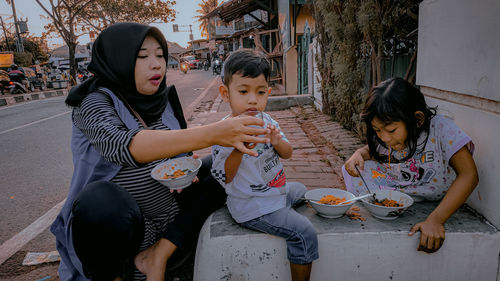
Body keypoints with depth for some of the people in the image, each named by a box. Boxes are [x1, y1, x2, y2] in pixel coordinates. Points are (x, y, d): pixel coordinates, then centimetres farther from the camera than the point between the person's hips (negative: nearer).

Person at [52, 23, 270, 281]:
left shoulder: (163, 100, 5)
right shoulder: (94, 102, -12)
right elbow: (122, 145, -34)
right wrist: (210, 134, -44)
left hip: (171, 222, 6)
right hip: (115, 224, -6)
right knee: (101, 197, -36)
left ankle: (159, 255, -11)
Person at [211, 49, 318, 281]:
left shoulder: (265, 120, 1)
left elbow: (287, 154, 6)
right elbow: (223, 178, -20)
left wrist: (277, 141, -17)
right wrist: (240, 147, -34)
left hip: (277, 190, 9)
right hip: (253, 208, -9)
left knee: (300, 190, 33)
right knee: (304, 233, -16)